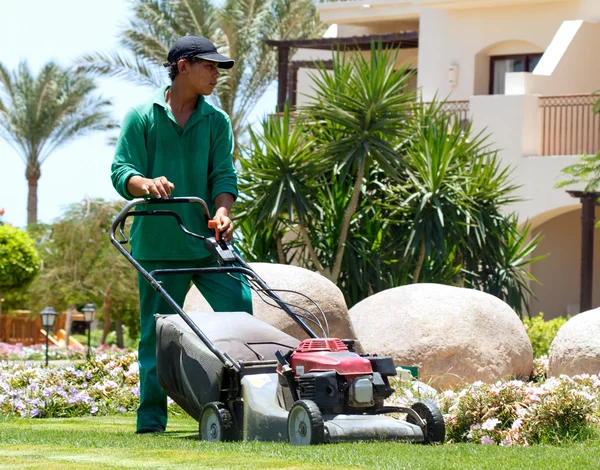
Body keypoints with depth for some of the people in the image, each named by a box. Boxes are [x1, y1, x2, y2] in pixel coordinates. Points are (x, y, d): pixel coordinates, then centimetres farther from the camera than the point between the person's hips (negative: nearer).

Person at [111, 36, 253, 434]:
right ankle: (151, 419, 8)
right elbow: (121, 170, -2)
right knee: (157, 332, 1)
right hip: (157, 245, -2)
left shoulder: (217, 121, 13)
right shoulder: (142, 117, 5)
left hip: (208, 241, 2)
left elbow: (223, 173, 4)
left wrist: (223, 209, -16)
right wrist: (145, 183, -25)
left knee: (240, 308, -11)